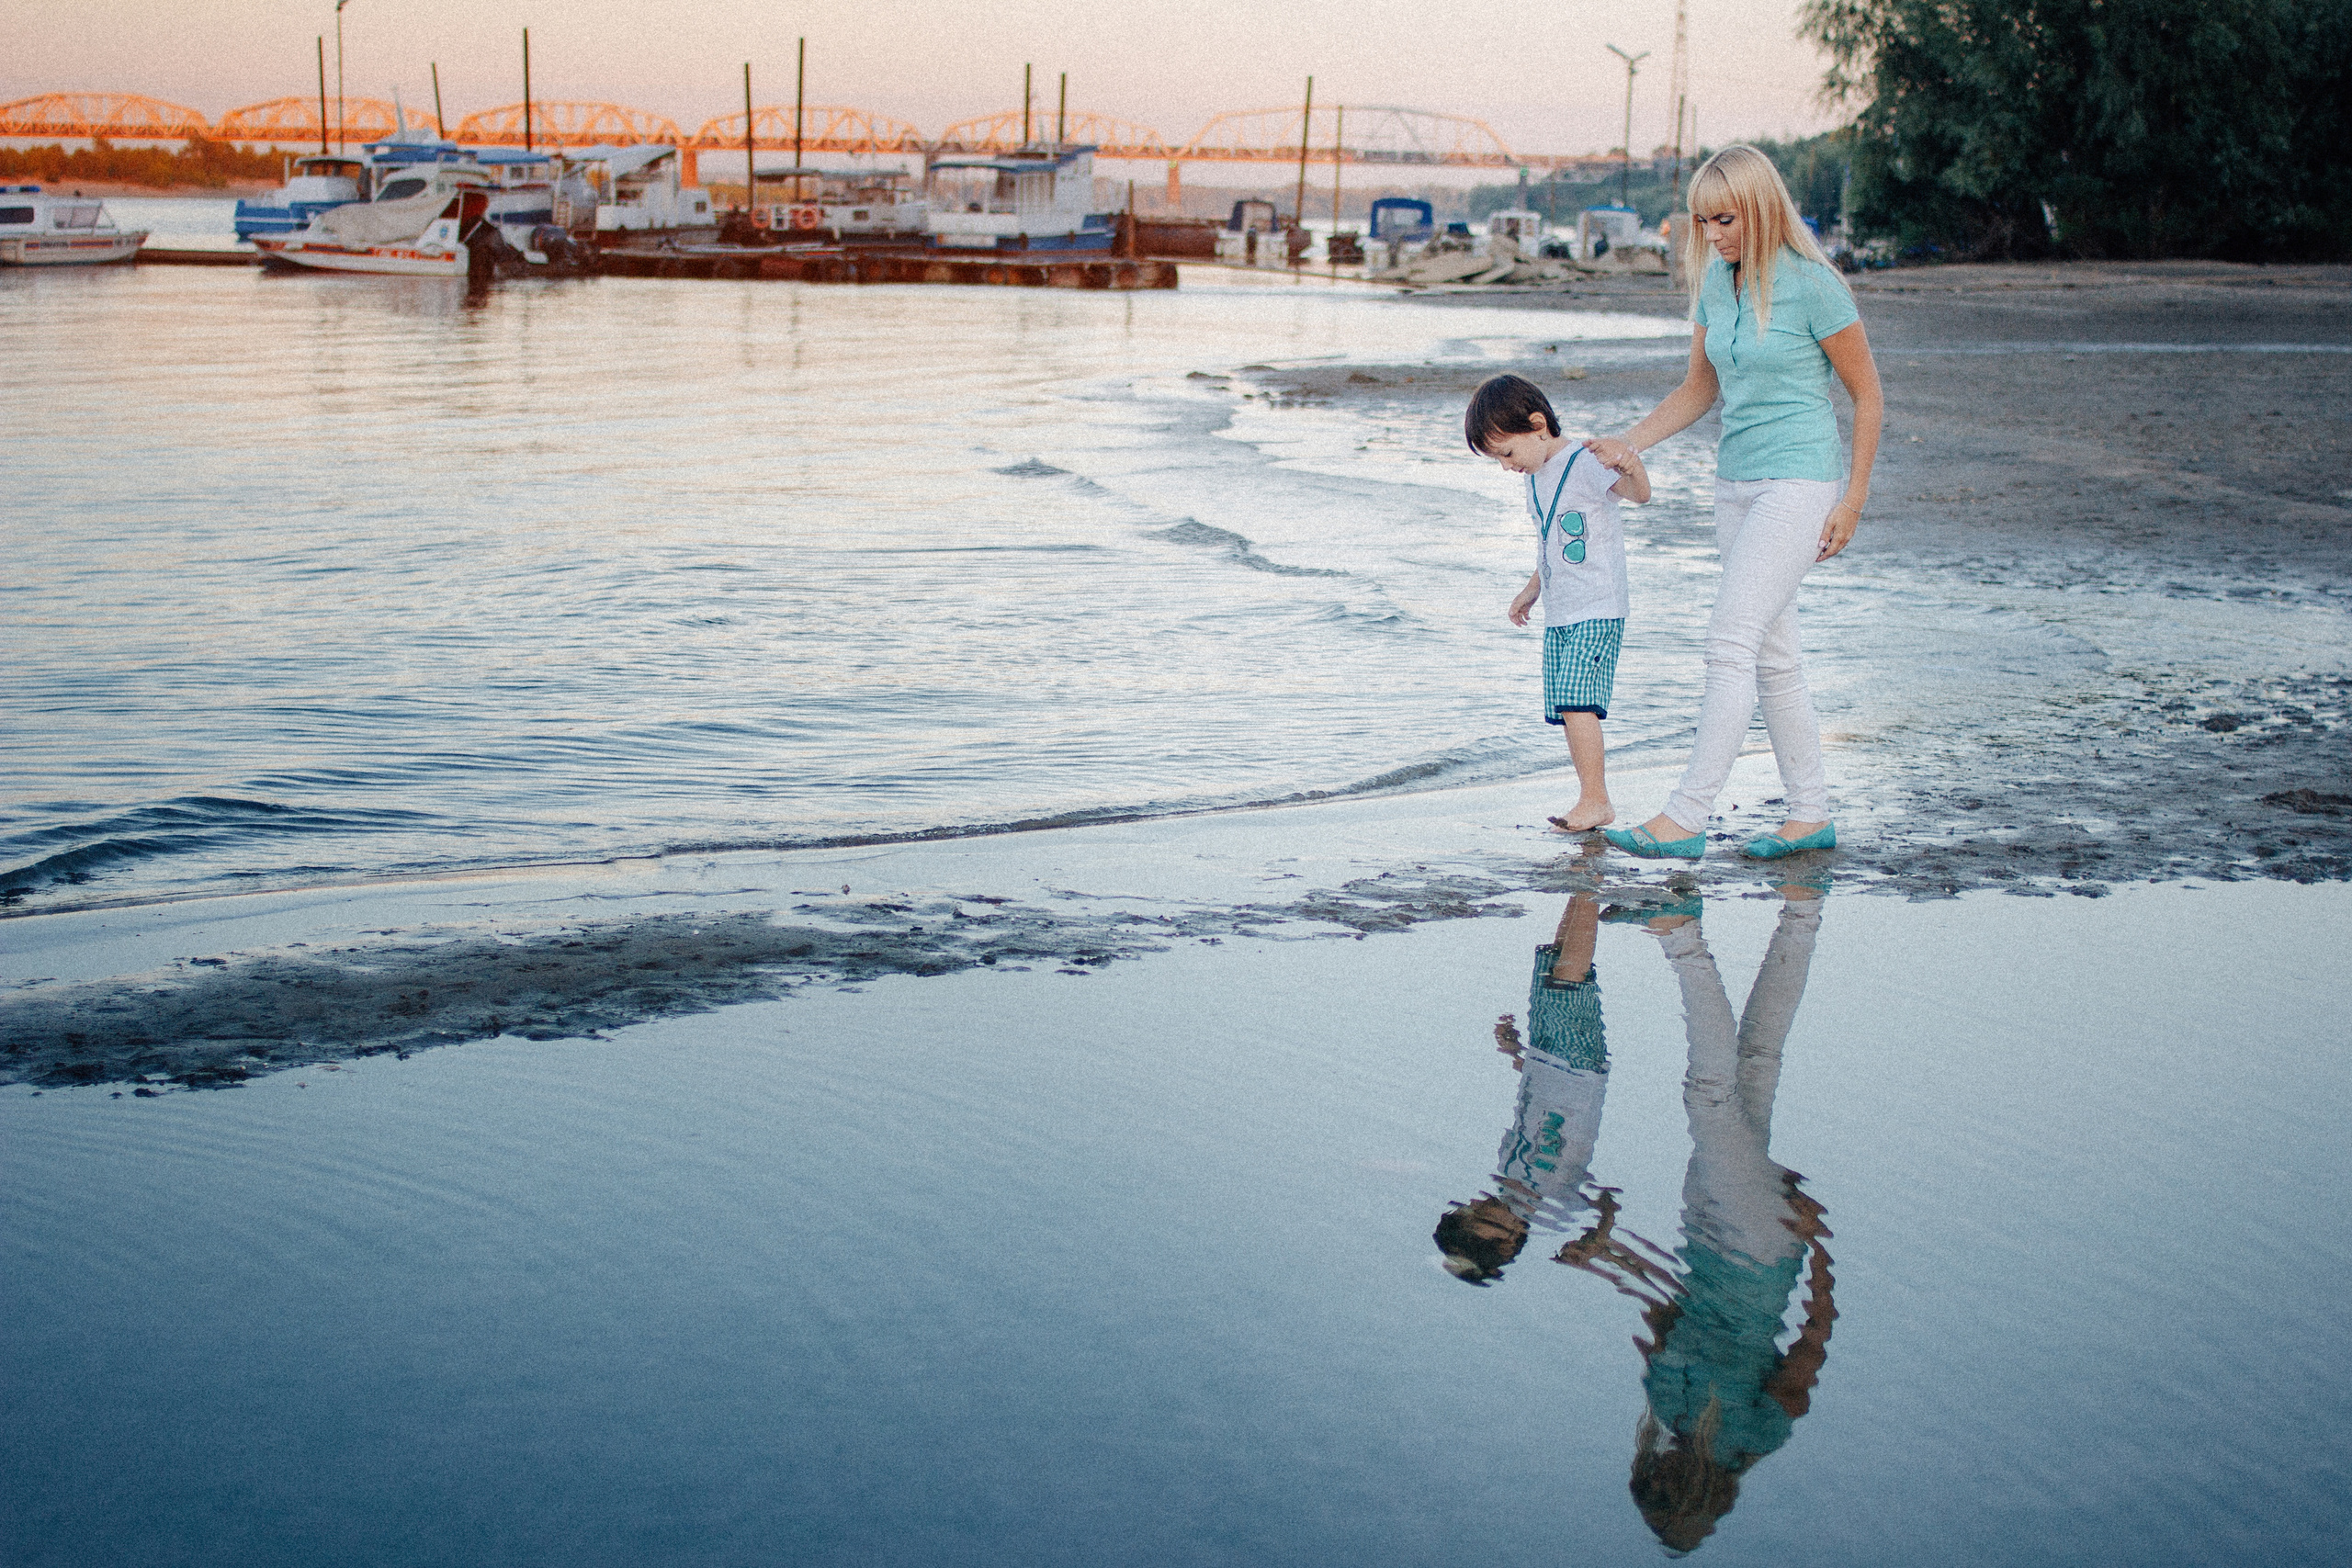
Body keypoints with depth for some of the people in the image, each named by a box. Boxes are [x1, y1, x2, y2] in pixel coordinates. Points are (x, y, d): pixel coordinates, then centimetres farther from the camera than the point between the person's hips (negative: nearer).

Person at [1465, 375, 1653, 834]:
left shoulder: (1586, 465, -13)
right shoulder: (1536, 478, 14)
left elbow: (1638, 492, -30)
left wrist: (1633, 466, -50)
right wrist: (1530, 590, 29)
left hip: (1596, 612, -9)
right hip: (1559, 618, 9)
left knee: (1576, 703, -18)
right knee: (1569, 711, 8)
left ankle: (1595, 800, -13)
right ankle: (1593, 799, 14)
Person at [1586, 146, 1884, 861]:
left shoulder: (1813, 286, -13)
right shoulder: (1715, 281, 7)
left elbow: (1867, 394, -7)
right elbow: (1699, 388, 17)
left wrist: (1853, 499, -9)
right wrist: (1628, 443, 3)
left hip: (1801, 480, -8)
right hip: (1737, 481, 8)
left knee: (1730, 641, -14)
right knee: (1771, 654, 10)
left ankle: (1686, 817, -15)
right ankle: (1811, 815, 19)